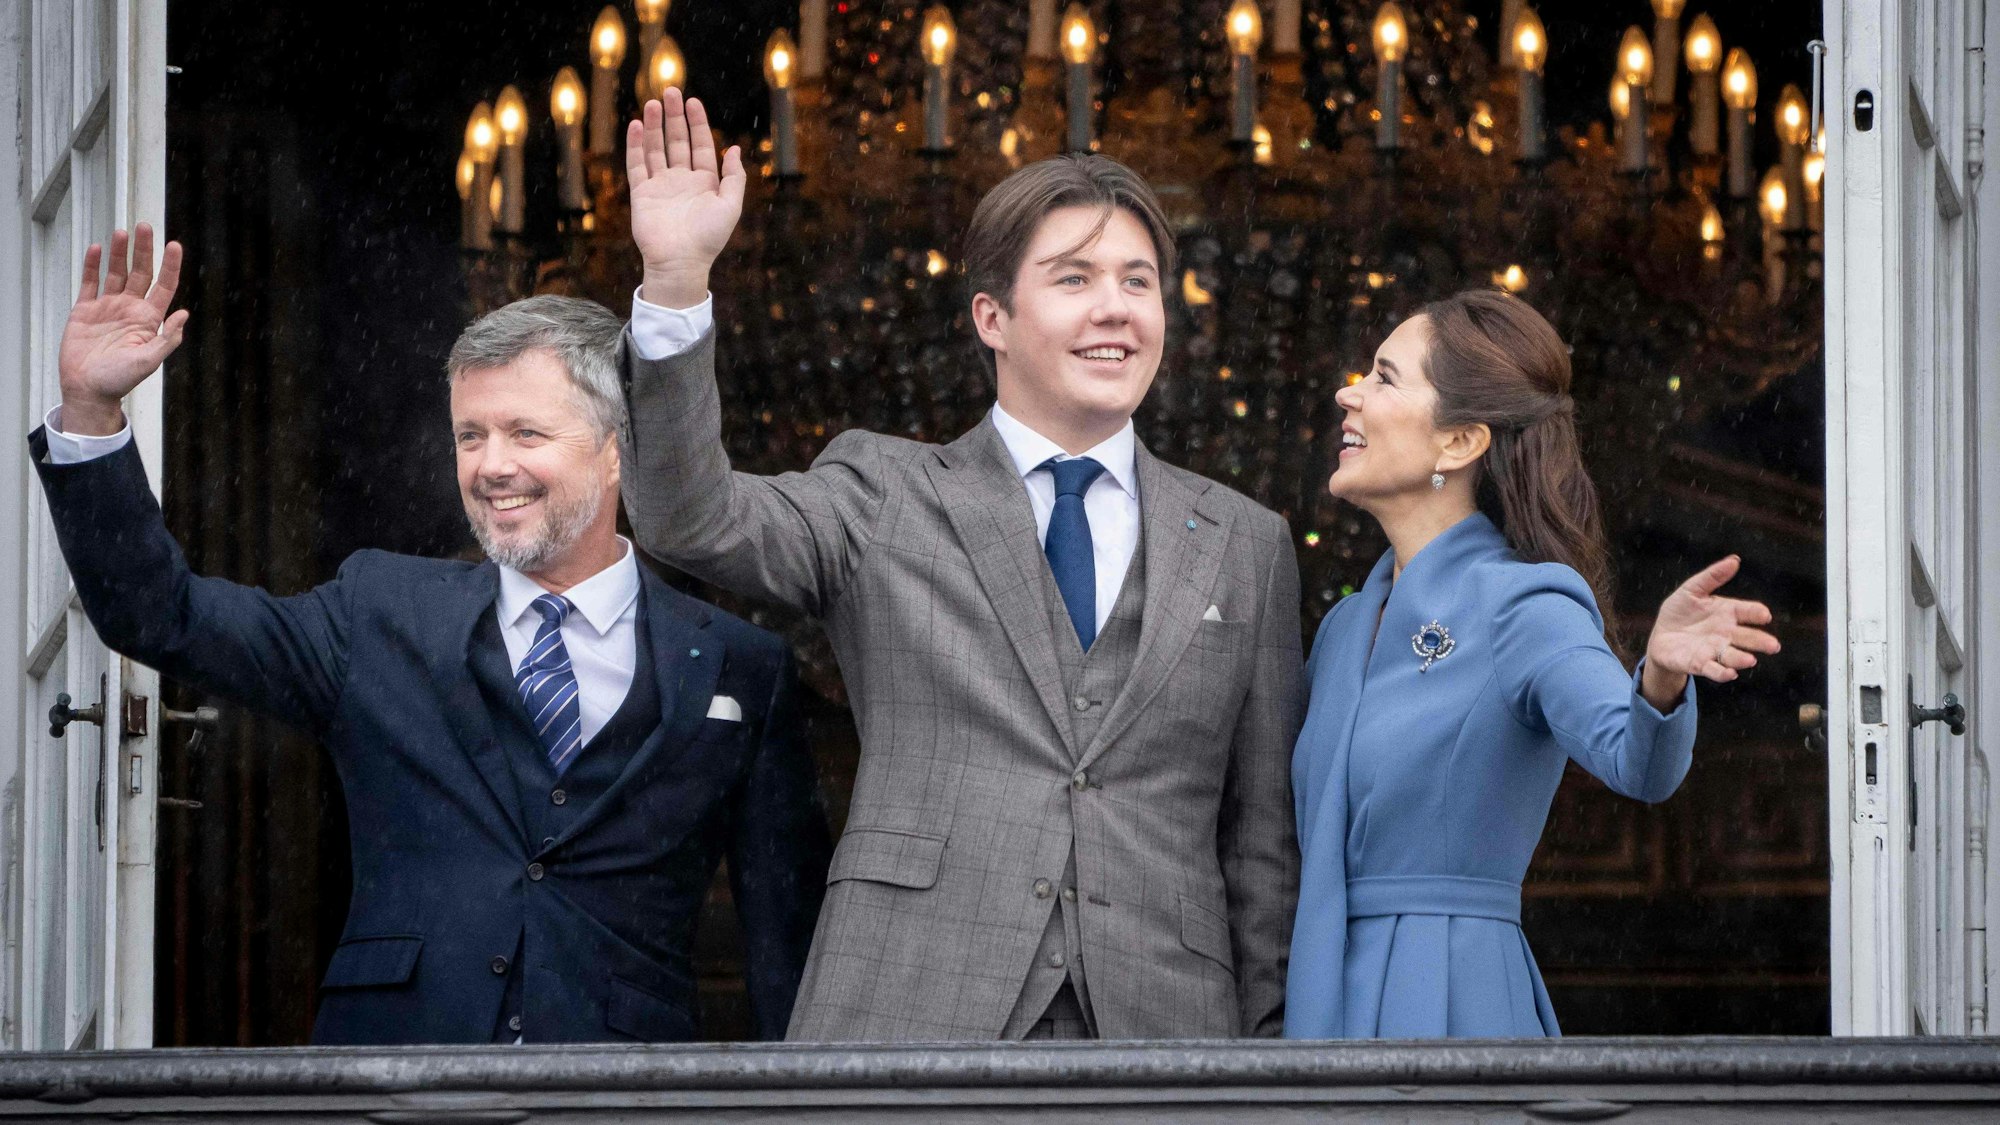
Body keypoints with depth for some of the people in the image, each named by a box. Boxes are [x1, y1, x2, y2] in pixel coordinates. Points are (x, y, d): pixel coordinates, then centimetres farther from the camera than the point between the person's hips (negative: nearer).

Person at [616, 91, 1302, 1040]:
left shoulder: (1247, 547, 15)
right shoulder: (884, 496, 10)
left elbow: (1262, 836, 15)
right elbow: (688, 517, -6)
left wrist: (1268, 1046, 9)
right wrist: (676, 281, -17)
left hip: (1159, 1031, 2)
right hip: (910, 1016, -2)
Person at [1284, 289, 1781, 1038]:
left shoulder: (1524, 607, -9)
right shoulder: (1346, 626, 14)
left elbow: (1635, 760, -29)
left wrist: (1661, 677, -46)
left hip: (1441, 1012, -7)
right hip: (1325, 1006, 7)